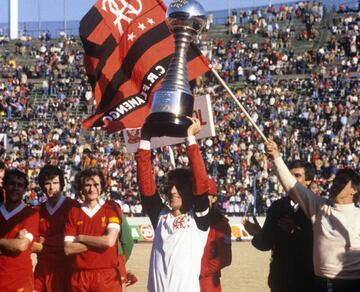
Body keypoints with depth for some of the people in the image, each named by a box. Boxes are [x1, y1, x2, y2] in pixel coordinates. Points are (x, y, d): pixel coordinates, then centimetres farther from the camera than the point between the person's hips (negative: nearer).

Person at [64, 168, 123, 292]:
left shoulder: (112, 208, 0)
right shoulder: (74, 212, 7)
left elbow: (109, 240, -13)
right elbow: (68, 249, -1)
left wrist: (81, 238, -3)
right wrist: (99, 242, -9)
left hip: (107, 275, -2)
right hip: (80, 276, 2)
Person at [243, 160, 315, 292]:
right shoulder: (277, 206, 6)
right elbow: (266, 243, 3)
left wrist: (295, 230, -20)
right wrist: (257, 234, -16)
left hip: (307, 276, -3)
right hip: (280, 276, 3)